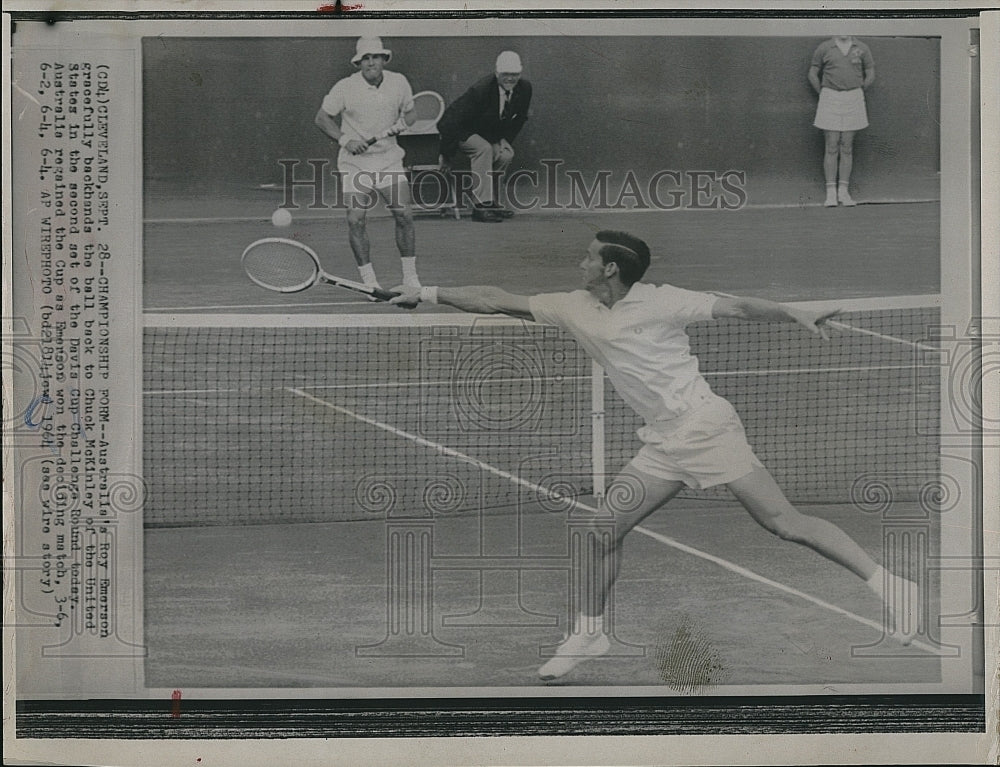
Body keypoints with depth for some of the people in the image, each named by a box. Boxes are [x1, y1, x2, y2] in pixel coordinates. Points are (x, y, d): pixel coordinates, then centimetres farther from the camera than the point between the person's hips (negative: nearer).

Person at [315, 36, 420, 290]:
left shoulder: (399, 83, -2)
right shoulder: (345, 88, -10)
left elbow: (410, 113, 13)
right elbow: (322, 118, 0)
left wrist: (402, 122, -10)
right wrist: (345, 139, -14)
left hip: (389, 159, 2)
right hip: (355, 162, -2)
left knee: (404, 214, -8)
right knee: (356, 219, -11)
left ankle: (410, 277, 6)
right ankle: (369, 280, 2)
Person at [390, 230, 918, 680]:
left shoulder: (660, 301, -12)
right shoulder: (575, 310, 6)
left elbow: (738, 308, -14)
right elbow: (501, 302, 11)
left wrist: (794, 314, -29)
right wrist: (428, 294, 11)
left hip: (708, 429, -6)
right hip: (662, 447, 6)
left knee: (785, 525, -9)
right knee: (604, 530, 2)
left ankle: (888, 585, -2)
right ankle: (588, 633, 19)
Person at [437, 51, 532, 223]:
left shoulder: (524, 89, -12)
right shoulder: (481, 91, -31)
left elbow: (519, 118, 9)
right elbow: (451, 121, -27)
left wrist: (504, 140, -4)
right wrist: (446, 156, -22)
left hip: (490, 134, 7)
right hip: (463, 132, -6)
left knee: (506, 154, -20)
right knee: (484, 149, -33)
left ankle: (489, 202, -8)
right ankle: (482, 204, -34)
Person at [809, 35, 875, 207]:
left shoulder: (861, 48, 3)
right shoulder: (824, 48, 0)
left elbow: (870, 76, 11)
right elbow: (812, 75, 8)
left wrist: (856, 95, 10)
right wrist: (824, 95, 6)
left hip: (853, 100, 2)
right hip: (830, 101, -2)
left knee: (847, 147, 4)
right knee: (831, 148, -4)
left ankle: (843, 192, 8)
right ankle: (831, 194, -2)